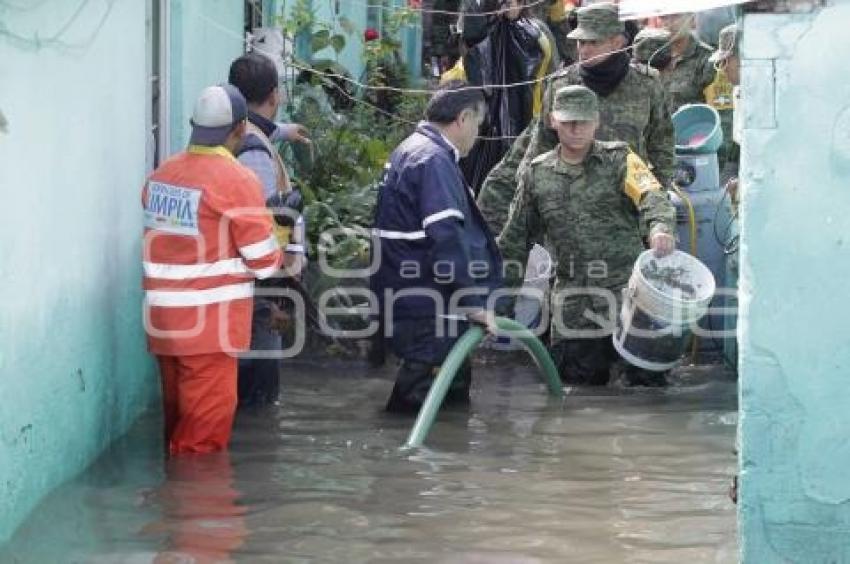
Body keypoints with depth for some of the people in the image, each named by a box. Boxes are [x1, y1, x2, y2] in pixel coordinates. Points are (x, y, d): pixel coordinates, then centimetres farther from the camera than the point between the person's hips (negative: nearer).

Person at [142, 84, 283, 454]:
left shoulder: (162, 174, 7)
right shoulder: (237, 181, -13)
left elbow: (170, 239, 12)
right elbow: (264, 261, -10)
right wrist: (280, 257, 11)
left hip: (162, 318, 7)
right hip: (209, 322, -7)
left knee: (179, 417, 17)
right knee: (206, 427, -1)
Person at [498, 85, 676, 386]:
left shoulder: (618, 160, 2)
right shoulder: (537, 174, 12)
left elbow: (650, 194, -16)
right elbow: (516, 238, 20)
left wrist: (660, 226, -37)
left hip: (625, 290, -3)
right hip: (572, 301, 3)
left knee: (646, 378, -7)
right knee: (578, 376, 3)